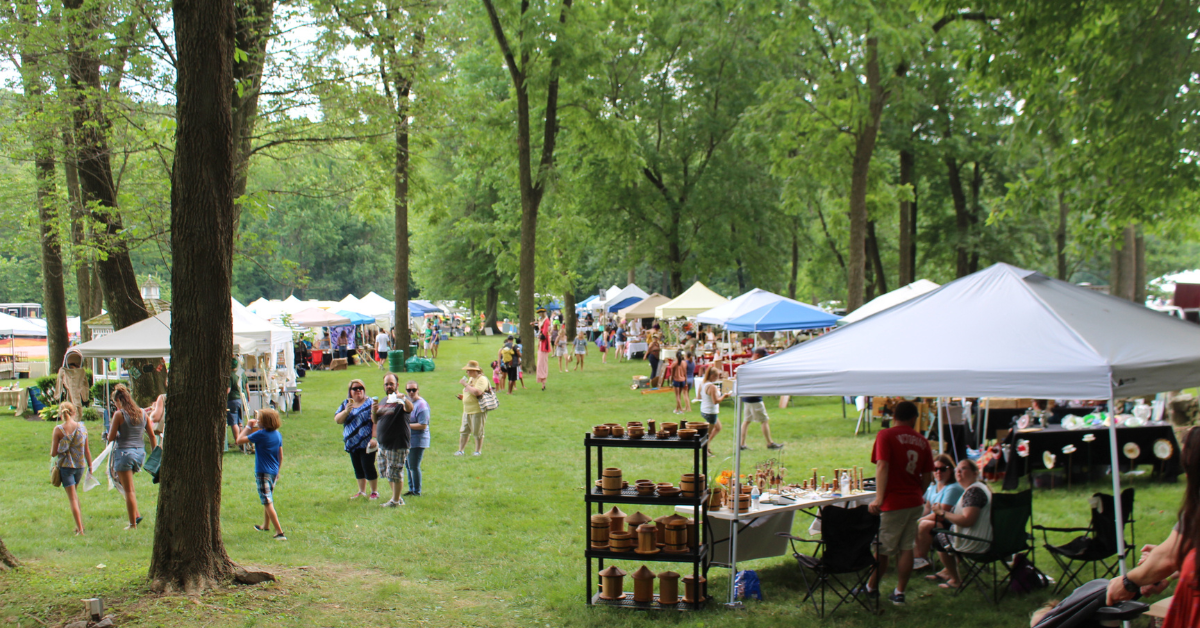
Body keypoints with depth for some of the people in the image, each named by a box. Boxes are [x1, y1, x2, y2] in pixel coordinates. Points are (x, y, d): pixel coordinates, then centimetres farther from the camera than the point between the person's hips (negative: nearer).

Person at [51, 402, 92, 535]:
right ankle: (80, 524, 25)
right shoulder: (82, 427, -1)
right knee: (74, 494, 24)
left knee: (72, 498, 1)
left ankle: (80, 529, -5)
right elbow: (87, 450, 5)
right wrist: (90, 466, 13)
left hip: (66, 465, -4)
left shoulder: (58, 429, -10)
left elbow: (53, 453, -9)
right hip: (80, 465, 4)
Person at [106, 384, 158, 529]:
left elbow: (111, 438, -7)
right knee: (128, 487, 24)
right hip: (140, 452, 6)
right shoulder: (142, 413, 7)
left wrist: (111, 429, 14)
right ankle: (136, 514, 12)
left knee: (129, 490, 0)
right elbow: (152, 436, 10)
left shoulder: (119, 415, -9)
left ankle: (133, 524, 3)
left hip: (124, 452, -6)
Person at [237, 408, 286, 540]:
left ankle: (279, 532, -15)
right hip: (273, 472, 8)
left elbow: (239, 440, -15)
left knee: (268, 503, -8)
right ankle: (266, 526, 44)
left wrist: (248, 426, -4)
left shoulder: (260, 434, -18)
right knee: (268, 500, 26)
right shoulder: (278, 434, 3)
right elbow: (281, 456, 10)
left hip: (262, 473, -8)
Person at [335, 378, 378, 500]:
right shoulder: (346, 404, 10)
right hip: (352, 443, 6)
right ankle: (362, 491, 24)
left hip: (366, 443, -6)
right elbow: (337, 420, 3)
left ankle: (374, 491, 7)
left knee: (368, 466, -5)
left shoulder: (370, 403, -6)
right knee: (358, 468, 13)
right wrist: (346, 411, -15)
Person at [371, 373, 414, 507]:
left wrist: (404, 399, -57)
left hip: (397, 444, -9)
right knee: (387, 472, 16)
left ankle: (396, 500, 10)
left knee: (395, 473, -2)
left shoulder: (401, 400, -11)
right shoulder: (384, 401, 16)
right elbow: (375, 421, 20)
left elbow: (409, 408, -34)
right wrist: (374, 412, -3)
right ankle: (397, 497, 28)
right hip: (383, 444, 9)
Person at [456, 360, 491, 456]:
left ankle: (478, 451, 12)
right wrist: (463, 396, 11)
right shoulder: (470, 379, 16)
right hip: (467, 410, 9)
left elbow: (477, 392, -29)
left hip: (478, 410, -9)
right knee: (464, 431, 9)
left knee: (478, 432, 1)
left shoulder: (482, 379, -14)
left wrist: (465, 384, -21)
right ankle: (460, 450, 16)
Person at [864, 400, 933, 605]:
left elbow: (882, 467, -19)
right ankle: (899, 592, 12)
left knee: (881, 549, 7)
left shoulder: (886, 435, -8)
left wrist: (879, 498, -24)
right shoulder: (922, 441, 7)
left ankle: (872, 588, 20)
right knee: (906, 548, 10)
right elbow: (927, 476, 10)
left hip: (893, 503, -5)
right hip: (914, 502, 5)